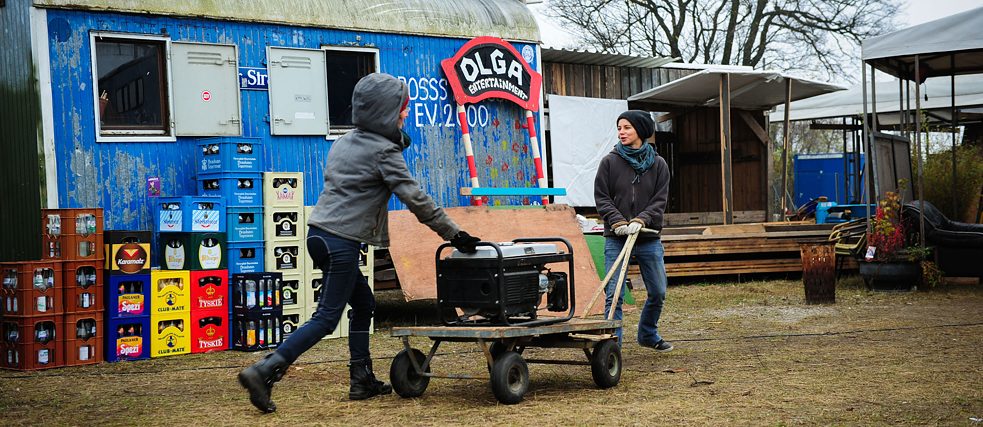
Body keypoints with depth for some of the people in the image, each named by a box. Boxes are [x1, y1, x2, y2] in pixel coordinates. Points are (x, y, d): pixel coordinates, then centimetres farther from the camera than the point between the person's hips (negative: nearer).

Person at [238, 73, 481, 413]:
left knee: (363, 304, 19)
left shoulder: (345, 142, 14)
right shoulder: (385, 151, -9)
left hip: (320, 232, 9)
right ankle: (264, 371, -13)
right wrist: (454, 235, -7)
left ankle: (362, 381, 22)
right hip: (341, 242, -9)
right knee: (327, 318, -5)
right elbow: (416, 199, -12)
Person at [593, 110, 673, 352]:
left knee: (658, 292, 12)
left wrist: (641, 220, -17)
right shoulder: (609, 162, 0)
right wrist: (617, 222, -16)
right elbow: (601, 197, -2)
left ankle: (648, 335, 34)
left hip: (649, 239, 3)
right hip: (616, 239, -2)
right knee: (614, 295, -8)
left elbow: (660, 200, -1)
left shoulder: (658, 164, 4)